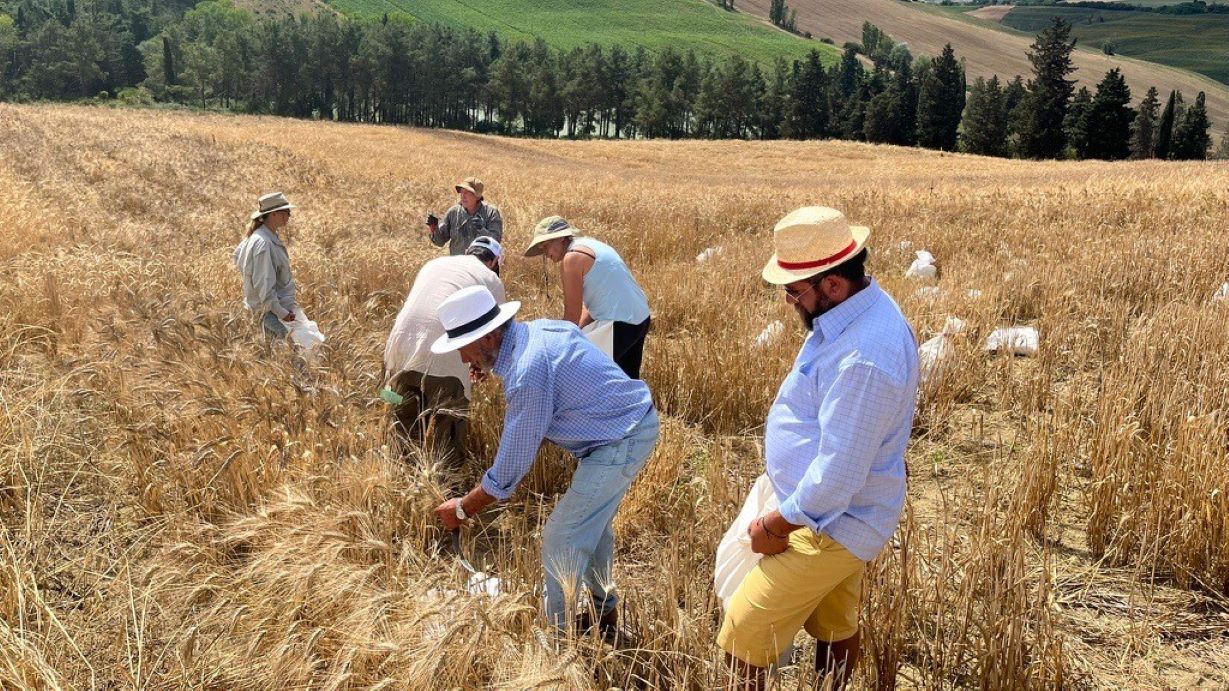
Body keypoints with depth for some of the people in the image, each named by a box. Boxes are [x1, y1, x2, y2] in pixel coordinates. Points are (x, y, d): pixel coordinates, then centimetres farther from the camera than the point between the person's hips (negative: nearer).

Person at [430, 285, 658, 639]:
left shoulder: (527, 373, -27)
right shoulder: (538, 328, 0)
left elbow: (510, 467, -20)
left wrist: (463, 509, -5)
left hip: (619, 444, -10)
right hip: (637, 422, 10)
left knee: (562, 540, -1)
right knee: (593, 522, 24)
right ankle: (604, 612, 40)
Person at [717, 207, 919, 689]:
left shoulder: (864, 358, -32)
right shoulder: (859, 310, 1)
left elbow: (838, 474, -28)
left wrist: (775, 527, -16)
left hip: (829, 524, -10)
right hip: (837, 516, 10)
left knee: (741, 643, -2)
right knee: (834, 628, 24)